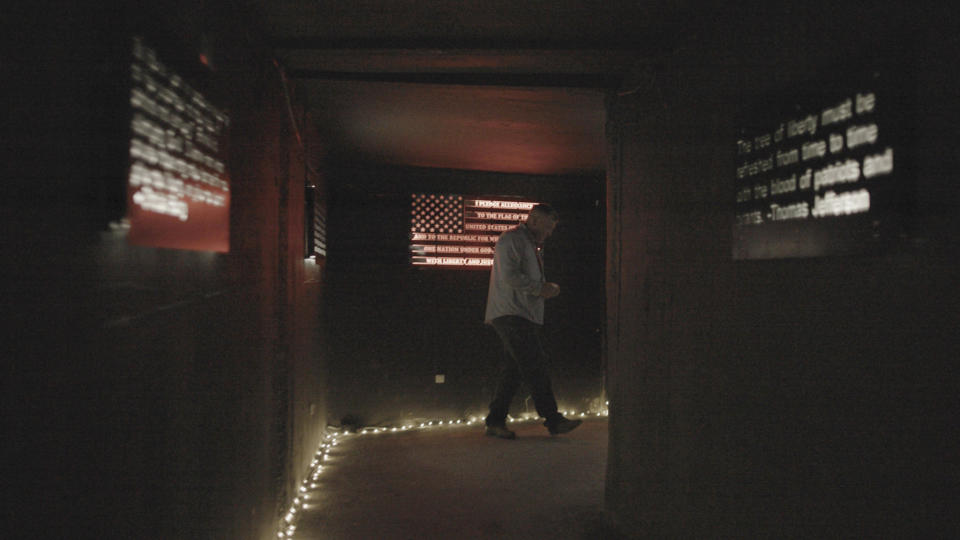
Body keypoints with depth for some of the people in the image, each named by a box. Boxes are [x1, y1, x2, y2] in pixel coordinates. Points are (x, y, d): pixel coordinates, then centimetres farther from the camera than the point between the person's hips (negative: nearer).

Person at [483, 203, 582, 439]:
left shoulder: (531, 244, 25)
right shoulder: (511, 240, -7)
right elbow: (509, 276, -19)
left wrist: (547, 288, 11)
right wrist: (539, 288, -13)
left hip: (524, 317, 10)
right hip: (510, 314, -10)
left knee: (513, 370, 7)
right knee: (535, 365, -12)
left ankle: (495, 421, 11)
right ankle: (553, 419, -10)